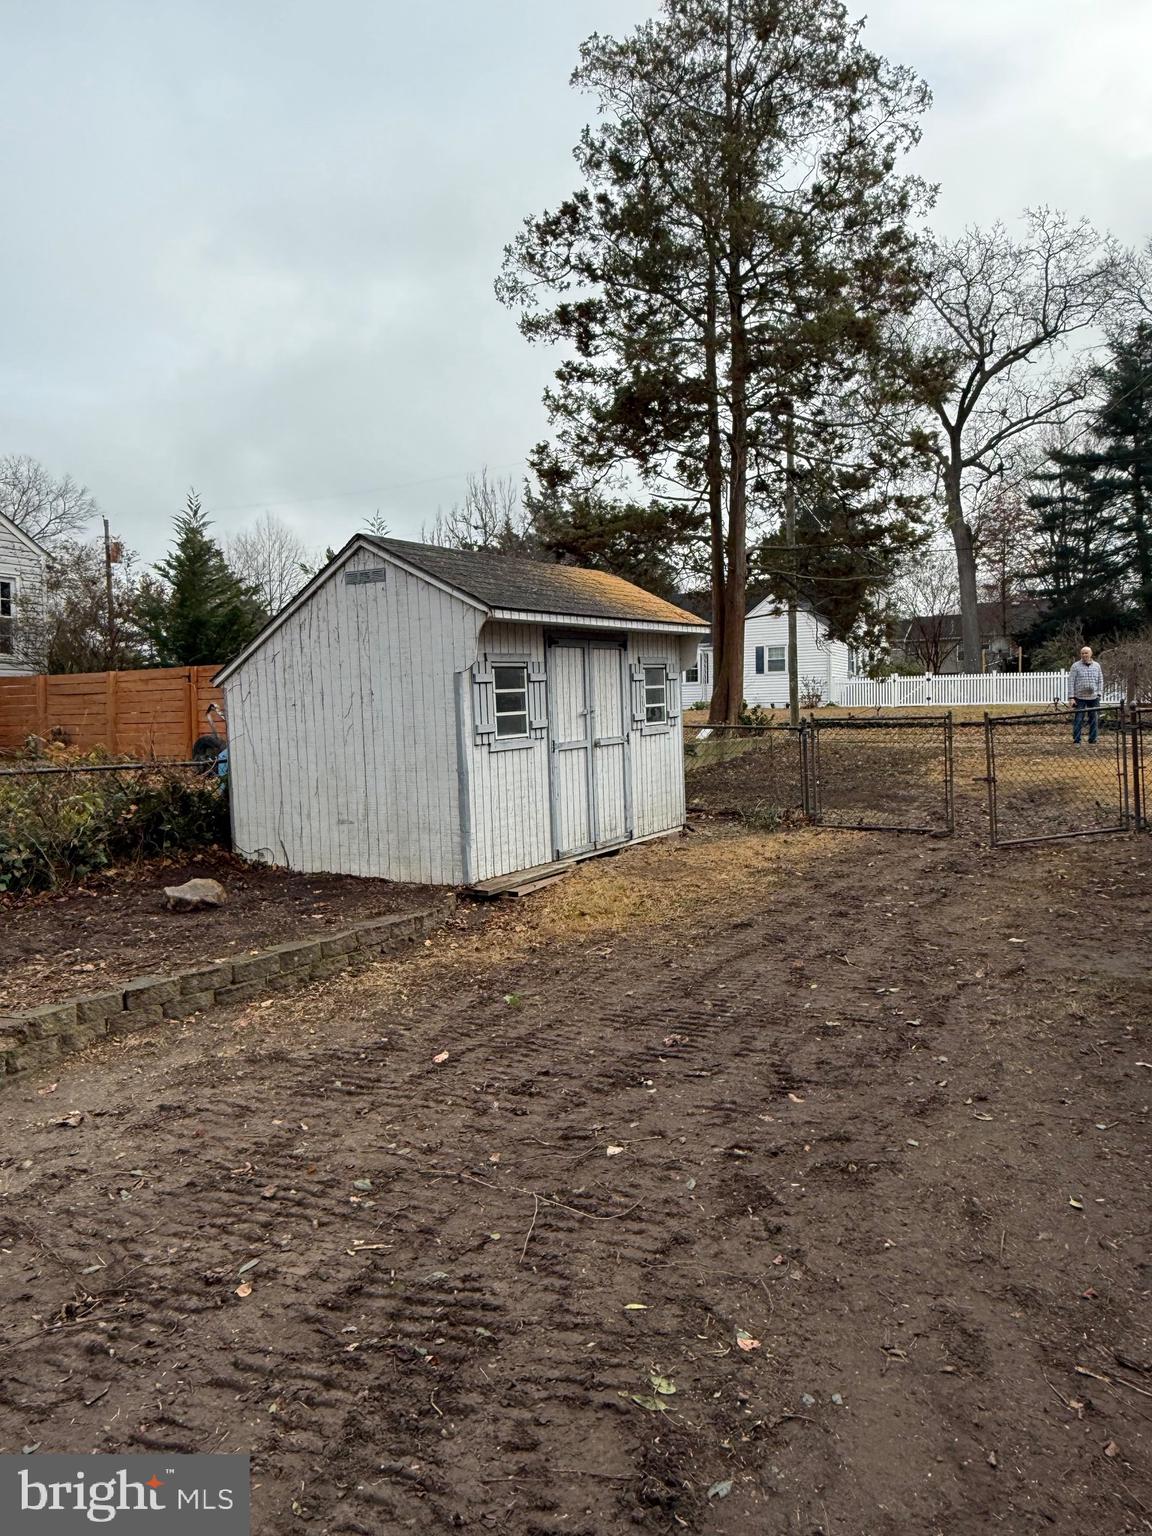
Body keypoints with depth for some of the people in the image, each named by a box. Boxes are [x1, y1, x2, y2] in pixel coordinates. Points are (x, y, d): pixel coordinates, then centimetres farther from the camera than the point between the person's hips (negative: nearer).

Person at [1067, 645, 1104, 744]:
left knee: (1094, 720, 7)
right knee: (1078, 720, -2)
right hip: (1080, 698, -3)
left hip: (1093, 698, 3)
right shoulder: (1075, 666, 0)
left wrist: (1099, 694, 2)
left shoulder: (1096, 665, 10)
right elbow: (1071, 682, -3)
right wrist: (1071, 697, -10)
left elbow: (1100, 681, 13)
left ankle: (1092, 741, 16)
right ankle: (1076, 741, 4)